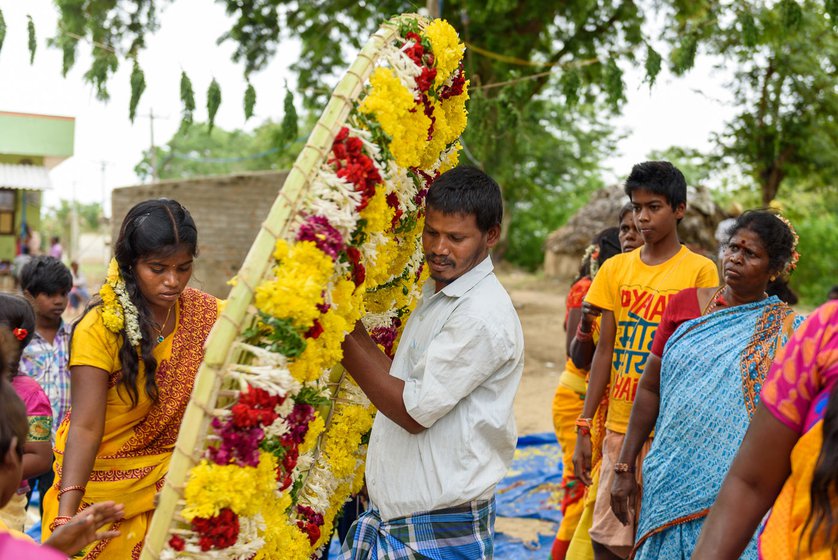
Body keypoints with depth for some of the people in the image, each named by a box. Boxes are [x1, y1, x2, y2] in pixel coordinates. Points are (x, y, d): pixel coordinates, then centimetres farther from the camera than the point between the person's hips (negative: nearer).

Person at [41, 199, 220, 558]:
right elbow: (85, 428, -26)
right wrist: (66, 516, -36)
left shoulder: (205, 314, -7)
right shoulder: (99, 329, -21)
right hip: (100, 479, -3)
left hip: (167, 479, 3)